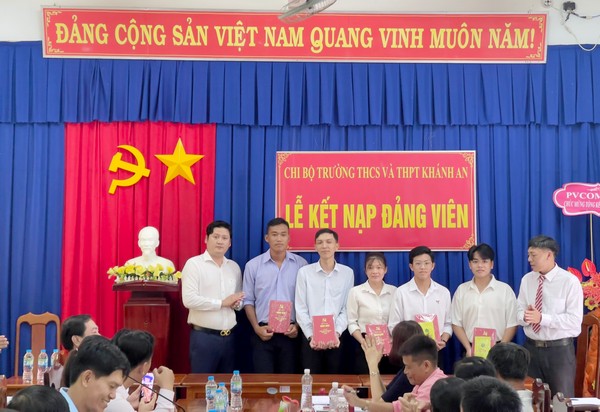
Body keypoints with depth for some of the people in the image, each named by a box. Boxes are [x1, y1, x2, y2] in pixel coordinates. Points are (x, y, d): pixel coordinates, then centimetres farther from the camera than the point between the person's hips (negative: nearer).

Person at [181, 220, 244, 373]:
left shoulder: (234, 267, 13)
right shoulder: (194, 264, -6)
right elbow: (189, 299, -16)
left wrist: (237, 303, -6)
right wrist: (222, 303, -15)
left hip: (229, 336, 6)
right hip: (203, 336, -5)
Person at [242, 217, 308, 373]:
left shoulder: (301, 264, 1)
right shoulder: (253, 265, 1)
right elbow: (248, 301, 5)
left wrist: (298, 326, -3)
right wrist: (256, 328, -5)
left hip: (290, 333, 1)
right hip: (264, 333, 0)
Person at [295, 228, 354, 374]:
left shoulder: (347, 273, 5)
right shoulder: (304, 272, 2)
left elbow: (347, 309, 3)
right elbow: (301, 309, 0)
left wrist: (337, 333, -11)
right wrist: (311, 336, -10)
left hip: (336, 339, 1)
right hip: (311, 338, -1)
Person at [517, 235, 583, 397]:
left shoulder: (570, 281, -12)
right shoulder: (526, 280, 4)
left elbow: (574, 320, -17)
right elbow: (519, 312, 5)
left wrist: (542, 318, -26)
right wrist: (526, 316, -19)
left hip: (560, 350, -4)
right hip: (531, 347, 4)